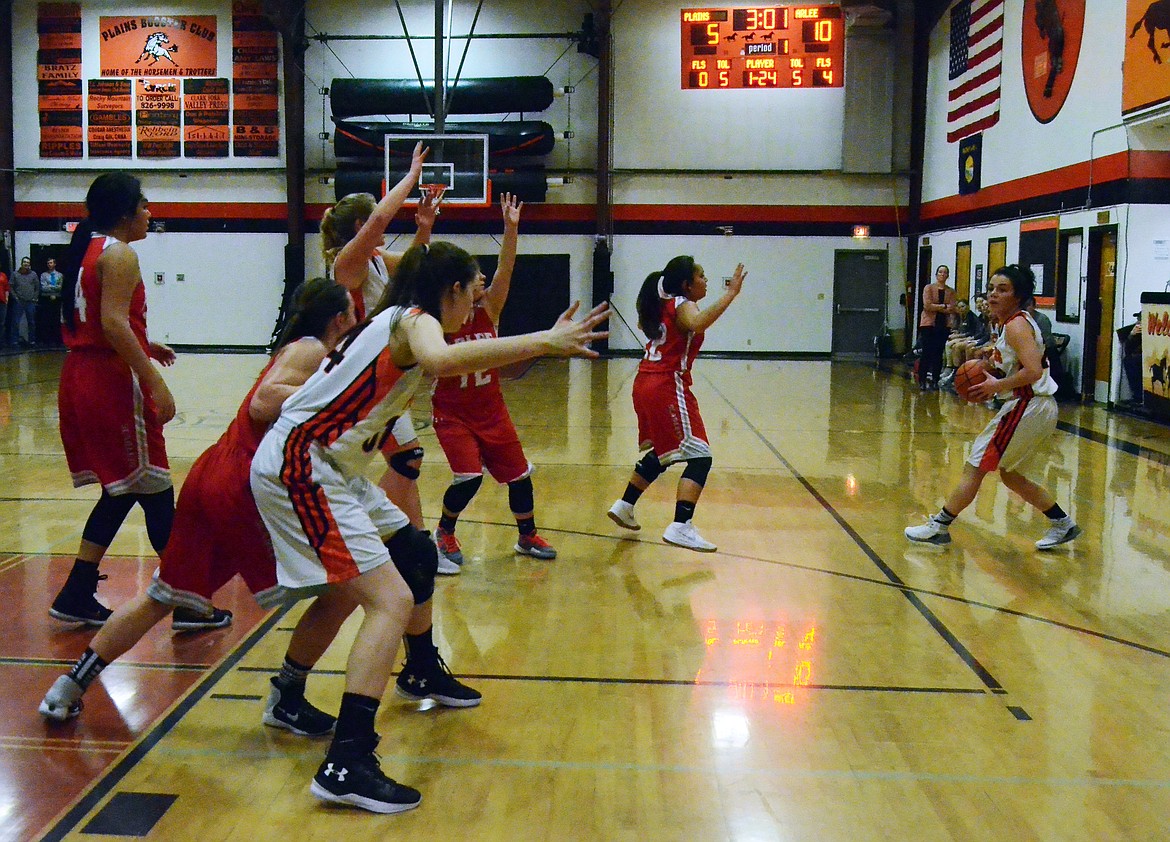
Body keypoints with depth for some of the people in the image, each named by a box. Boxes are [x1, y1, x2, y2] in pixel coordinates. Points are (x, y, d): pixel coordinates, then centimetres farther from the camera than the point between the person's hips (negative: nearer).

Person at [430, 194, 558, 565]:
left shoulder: (488, 312, -2)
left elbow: (504, 270, -13)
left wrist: (511, 228, -24)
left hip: (491, 410, 5)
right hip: (452, 413, -4)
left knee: (519, 474, 8)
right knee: (468, 478, -17)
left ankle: (527, 536, 30)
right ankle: (445, 532, 12)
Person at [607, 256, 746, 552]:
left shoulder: (663, 304, 16)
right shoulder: (683, 305, -9)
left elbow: (643, 323, 39)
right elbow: (696, 323, -34)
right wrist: (730, 294, -33)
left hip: (645, 384, 10)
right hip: (667, 387, -10)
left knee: (661, 453, 27)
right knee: (699, 457, -12)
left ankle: (624, 506, 32)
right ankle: (680, 528, -24)